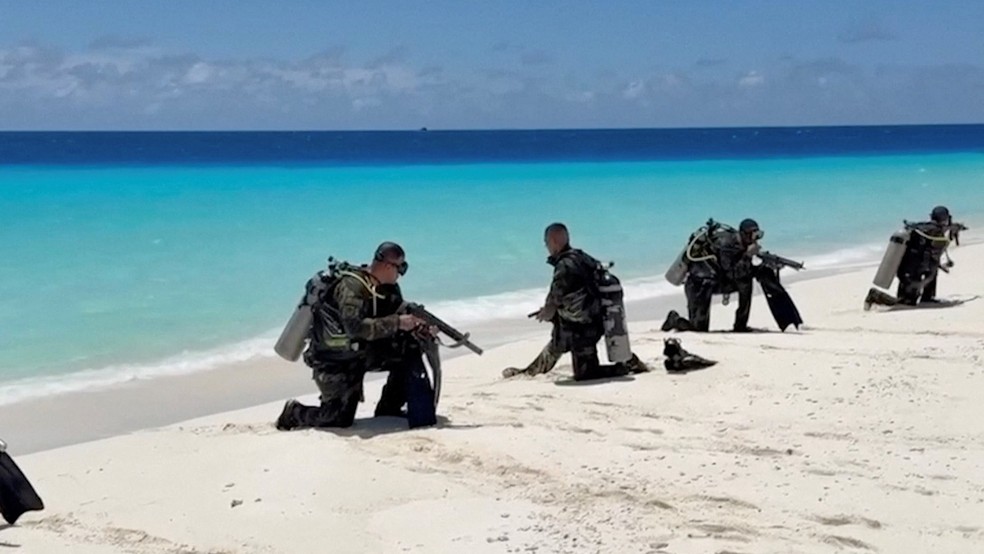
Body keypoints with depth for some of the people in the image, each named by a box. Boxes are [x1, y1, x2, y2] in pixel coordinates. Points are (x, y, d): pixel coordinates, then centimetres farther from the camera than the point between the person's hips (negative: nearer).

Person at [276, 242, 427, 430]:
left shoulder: (388, 288, 1)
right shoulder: (352, 286, -25)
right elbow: (355, 327, -36)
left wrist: (417, 324, -16)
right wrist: (397, 322, -35)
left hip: (360, 353, 8)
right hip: (333, 361, -8)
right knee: (341, 419, -9)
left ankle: (388, 410, 9)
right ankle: (295, 412, 15)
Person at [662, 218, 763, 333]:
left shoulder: (739, 243, 0)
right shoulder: (726, 244, -24)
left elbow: (742, 272, 5)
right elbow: (734, 275, -28)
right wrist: (747, 256, -32)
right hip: (699, 283, -8)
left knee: (746, 282, -9)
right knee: (699, 328, -10)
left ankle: (740, 326, -1)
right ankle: (675, 319, 20)